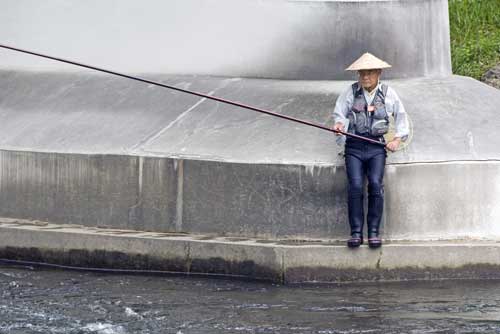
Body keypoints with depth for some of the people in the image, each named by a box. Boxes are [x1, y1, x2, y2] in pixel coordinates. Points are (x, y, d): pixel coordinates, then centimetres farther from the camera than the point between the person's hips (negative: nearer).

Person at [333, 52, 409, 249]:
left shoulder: (388, 93, 9)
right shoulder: (351, 92, 7)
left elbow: (401, 116, 20)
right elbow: (339, 113, 12)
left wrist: (398, 139, 9)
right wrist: (339, 124, -11)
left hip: (377, 147, 0)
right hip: (354, 146, 0)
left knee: (375, 184, -20)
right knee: (355, 186, -19)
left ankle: (374, 232, -12)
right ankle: (356, 232, -13)